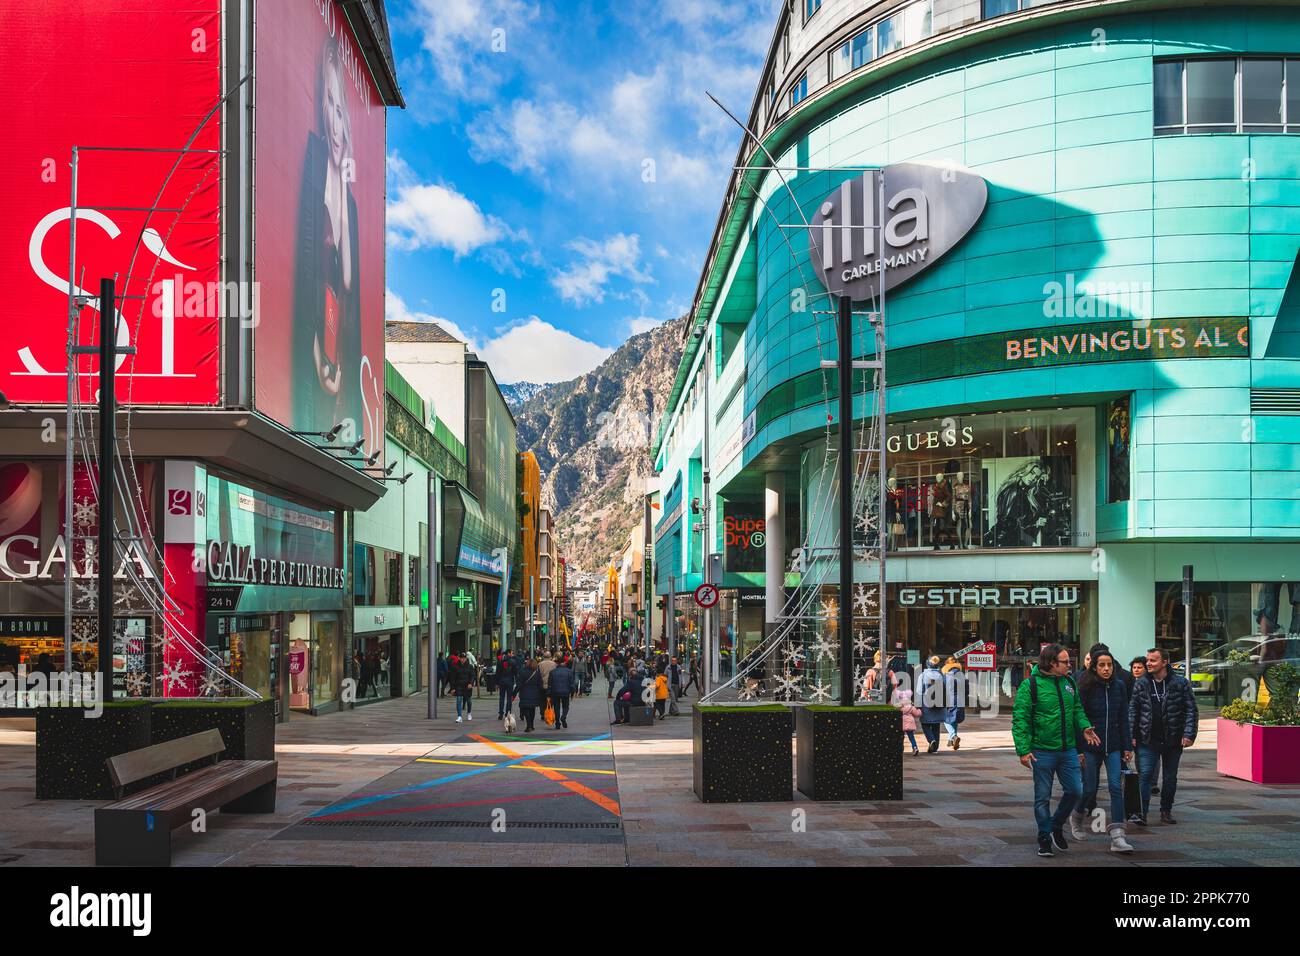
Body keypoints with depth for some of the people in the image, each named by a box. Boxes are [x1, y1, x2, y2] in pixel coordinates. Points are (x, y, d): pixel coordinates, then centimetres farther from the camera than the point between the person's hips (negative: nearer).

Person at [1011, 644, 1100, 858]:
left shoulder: (1069, 682, 7)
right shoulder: (1031, 685, -12)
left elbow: (1077, 709, 18)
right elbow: (1020, 719, -12)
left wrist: (1084, 727, -2)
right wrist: (1023, 750, -17)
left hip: (1068, 750, 5)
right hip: (1043, 752, -5)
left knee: (1075, 791, 5)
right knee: (1043, 798, 4)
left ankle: (1056, 826, 28)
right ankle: (1045, 840, 18)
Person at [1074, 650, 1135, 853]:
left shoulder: (1119, 686, 3)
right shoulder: (1086, 688, -8)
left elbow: (1123, 719, 7)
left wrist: (1127, 746, 5)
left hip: (1113, 746, 2)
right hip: (1090, 746, -2)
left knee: (1116, 786, -9)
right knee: (1090, 788, 5)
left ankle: (1118, 837, -11)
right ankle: (1078, 817, 35)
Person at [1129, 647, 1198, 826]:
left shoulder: (1181, 683, -3)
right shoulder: (1141, 685, 2)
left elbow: (1191, 710, -3)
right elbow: (1133, 711, 5)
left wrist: (1188, 734, -11)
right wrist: (1132, 735, -1)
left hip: (1173, 740, 0)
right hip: (1147, 740, 0)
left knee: (1170, 778, 12)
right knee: (1145, 775, -7)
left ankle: (1166, 811, 25)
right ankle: (1141, 813, -7)